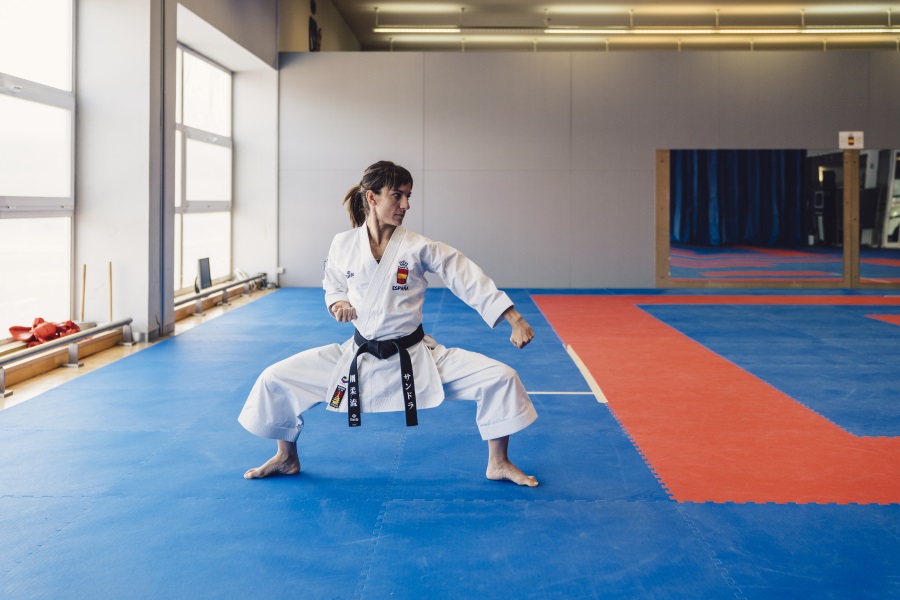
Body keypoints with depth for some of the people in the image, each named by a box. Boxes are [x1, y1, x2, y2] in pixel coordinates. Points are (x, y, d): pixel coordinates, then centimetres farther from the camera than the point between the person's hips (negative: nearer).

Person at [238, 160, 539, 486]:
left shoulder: (420, 247, -12)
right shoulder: (343, 245, -7)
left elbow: (471, 280, -14)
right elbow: (334, 287, 12)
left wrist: (516, 320, -19)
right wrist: (338, 304, -12)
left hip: (414, 356, -1)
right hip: (359, 356, 1)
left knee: (500, 378, -16)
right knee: (274, 379, -6)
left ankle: (498, 463, 8)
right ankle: (287, 457, 22)